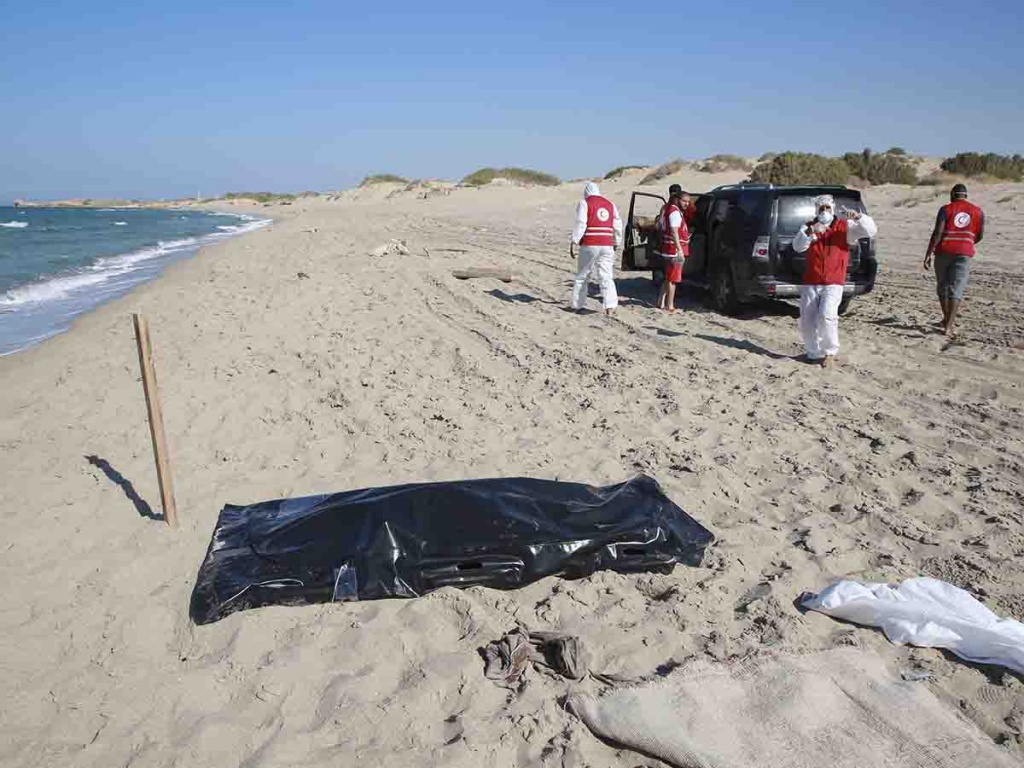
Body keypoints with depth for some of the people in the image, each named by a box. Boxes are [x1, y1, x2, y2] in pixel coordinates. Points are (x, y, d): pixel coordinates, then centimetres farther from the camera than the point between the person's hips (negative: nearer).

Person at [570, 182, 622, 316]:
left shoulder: (584, 203, 0)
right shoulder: (610, 204, 16)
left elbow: (580, 224, -10)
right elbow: (618, 226, 15)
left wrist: (574, 242, -10)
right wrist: (617, 244, 22)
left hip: (589, 245, -3)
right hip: (607, 245, 4)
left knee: (582, 277, 9)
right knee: (606, 276, 2)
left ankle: (577, 305, 14)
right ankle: (610, 306, -12)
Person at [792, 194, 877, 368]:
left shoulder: (845, 227, 8)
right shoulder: (808, 227, 11)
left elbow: (871, 231, -1)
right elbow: (797, 246, -6)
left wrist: (858, 217, -19)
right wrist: (811, 232, -23)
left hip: (833, 284, -3)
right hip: (810, 283, 3)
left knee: (826, 316, -22)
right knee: (807, 322, 1)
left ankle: (830, 353, -3)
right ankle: (815, 354, 18)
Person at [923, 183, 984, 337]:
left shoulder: (946, 209, -2)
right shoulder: (977, 211, 8)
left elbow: (937, 233, -12)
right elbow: (980, 236, 11)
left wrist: (928, 255, -12)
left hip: (943, 251, -1)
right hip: (964, 253, 1)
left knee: (942, 285, 16)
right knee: (956, 289, -5)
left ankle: (946, 318, 31)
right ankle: (948, 326, -17)